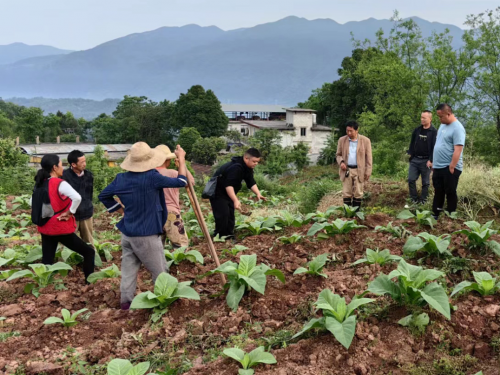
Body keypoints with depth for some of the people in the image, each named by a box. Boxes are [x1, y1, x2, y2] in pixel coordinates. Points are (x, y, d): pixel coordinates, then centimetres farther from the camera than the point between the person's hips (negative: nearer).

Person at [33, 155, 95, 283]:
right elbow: (77, 198, -33)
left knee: (47, 260, 14)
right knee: (89, 252, 6)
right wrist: (70, 212, -19)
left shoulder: (40, 184, 5)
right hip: (62, 228, -7)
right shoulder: (60, 183, -18)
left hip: (45, 228, 7)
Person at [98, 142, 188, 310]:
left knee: (128, 268, 15)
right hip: (146, 235, -6)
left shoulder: (121, 178, -1)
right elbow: (181, 182, -11)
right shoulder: (152, 177, -21)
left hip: (127, 233, 6)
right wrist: (182, 159, 1)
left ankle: (126, 300, 20)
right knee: (159, 271, 10)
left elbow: (103, 196, 14)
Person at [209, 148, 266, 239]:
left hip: (228, 193, 10)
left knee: (230, 214, 11)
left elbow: (251, 183, 1)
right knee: (223, 215, -15)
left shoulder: (247, 168, -2)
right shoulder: (235, 167, -34)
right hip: (217, 193, -10)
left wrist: (258, 194, -15)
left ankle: (229, 235, 20)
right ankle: (219, 237, -4)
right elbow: (228, 185, -39)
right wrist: (236, 200, -47)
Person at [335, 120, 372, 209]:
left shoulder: (365, 140, -3)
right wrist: (341, 162, -11)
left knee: (358, 194, 4)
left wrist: (368, 172, -5)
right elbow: (338, 154, 11)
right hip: (346, 170, 2)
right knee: (346, 193, 2)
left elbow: (368, 157, -1)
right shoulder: (342, 140, 3)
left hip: (359, 171, -2)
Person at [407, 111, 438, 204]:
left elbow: (434, 147, -12)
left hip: (426, 160, -5)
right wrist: (410, 153, 5)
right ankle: (414, 199, 12)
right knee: (411, 179, 2)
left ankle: (423, 201, 12)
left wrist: (430, 160, -17)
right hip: (415, 159, 5)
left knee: (425, 182, 5)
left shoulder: (434, 131, -8)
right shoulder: (417, 130, 8)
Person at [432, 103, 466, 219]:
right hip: (438, 167, 8)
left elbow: (458, 150, -22)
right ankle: (436, 214, 24)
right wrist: (434, 161, 18)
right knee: (438, 192, 15)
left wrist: (451, 167, -24)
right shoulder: (443, 125, 12)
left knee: (450, 193, 2)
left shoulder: (457, 128, -17)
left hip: (449, 168, -8)